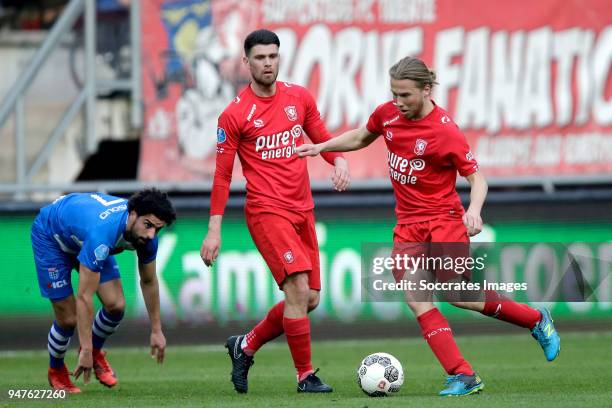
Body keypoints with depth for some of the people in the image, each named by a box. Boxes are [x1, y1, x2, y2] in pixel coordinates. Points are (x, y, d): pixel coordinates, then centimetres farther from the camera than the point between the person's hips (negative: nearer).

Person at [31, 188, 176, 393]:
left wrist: (156, 331, 0)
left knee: (116, 305, -10)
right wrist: (85, 351, -38)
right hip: (50, 236, -6)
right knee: (68, 319, -10)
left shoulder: (147, 234, -23)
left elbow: (148, 282, -3)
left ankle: (96, 351, 20)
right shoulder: (103, 233, -45)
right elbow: (84, 297, -41)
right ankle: (56, 371, 20)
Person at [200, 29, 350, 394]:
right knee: (298, 289, -18)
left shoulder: (300, 98, 7)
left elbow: (322, 138, 17)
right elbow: (223, 175, -3)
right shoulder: (235, 115, -7)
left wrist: (340, 160, -6)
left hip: (302, 210, 6)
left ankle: (246, 346, 27)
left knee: (310, 299, 7)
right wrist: (214, 229, -6)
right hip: (266, 211, -6)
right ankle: (306, 375, -7)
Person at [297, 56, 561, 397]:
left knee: (458, 294, -15)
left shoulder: (446, 132, -17)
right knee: (417, 301, -10)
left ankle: (536, 320, 8)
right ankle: (463, 376, -12)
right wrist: (321, 147, 15)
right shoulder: (388, 114, 2)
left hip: (444, 218, -6)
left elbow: (476, 177, -11)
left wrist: (474, 210, -29)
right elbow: (360, 138, 24)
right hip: (408, 225, 6)